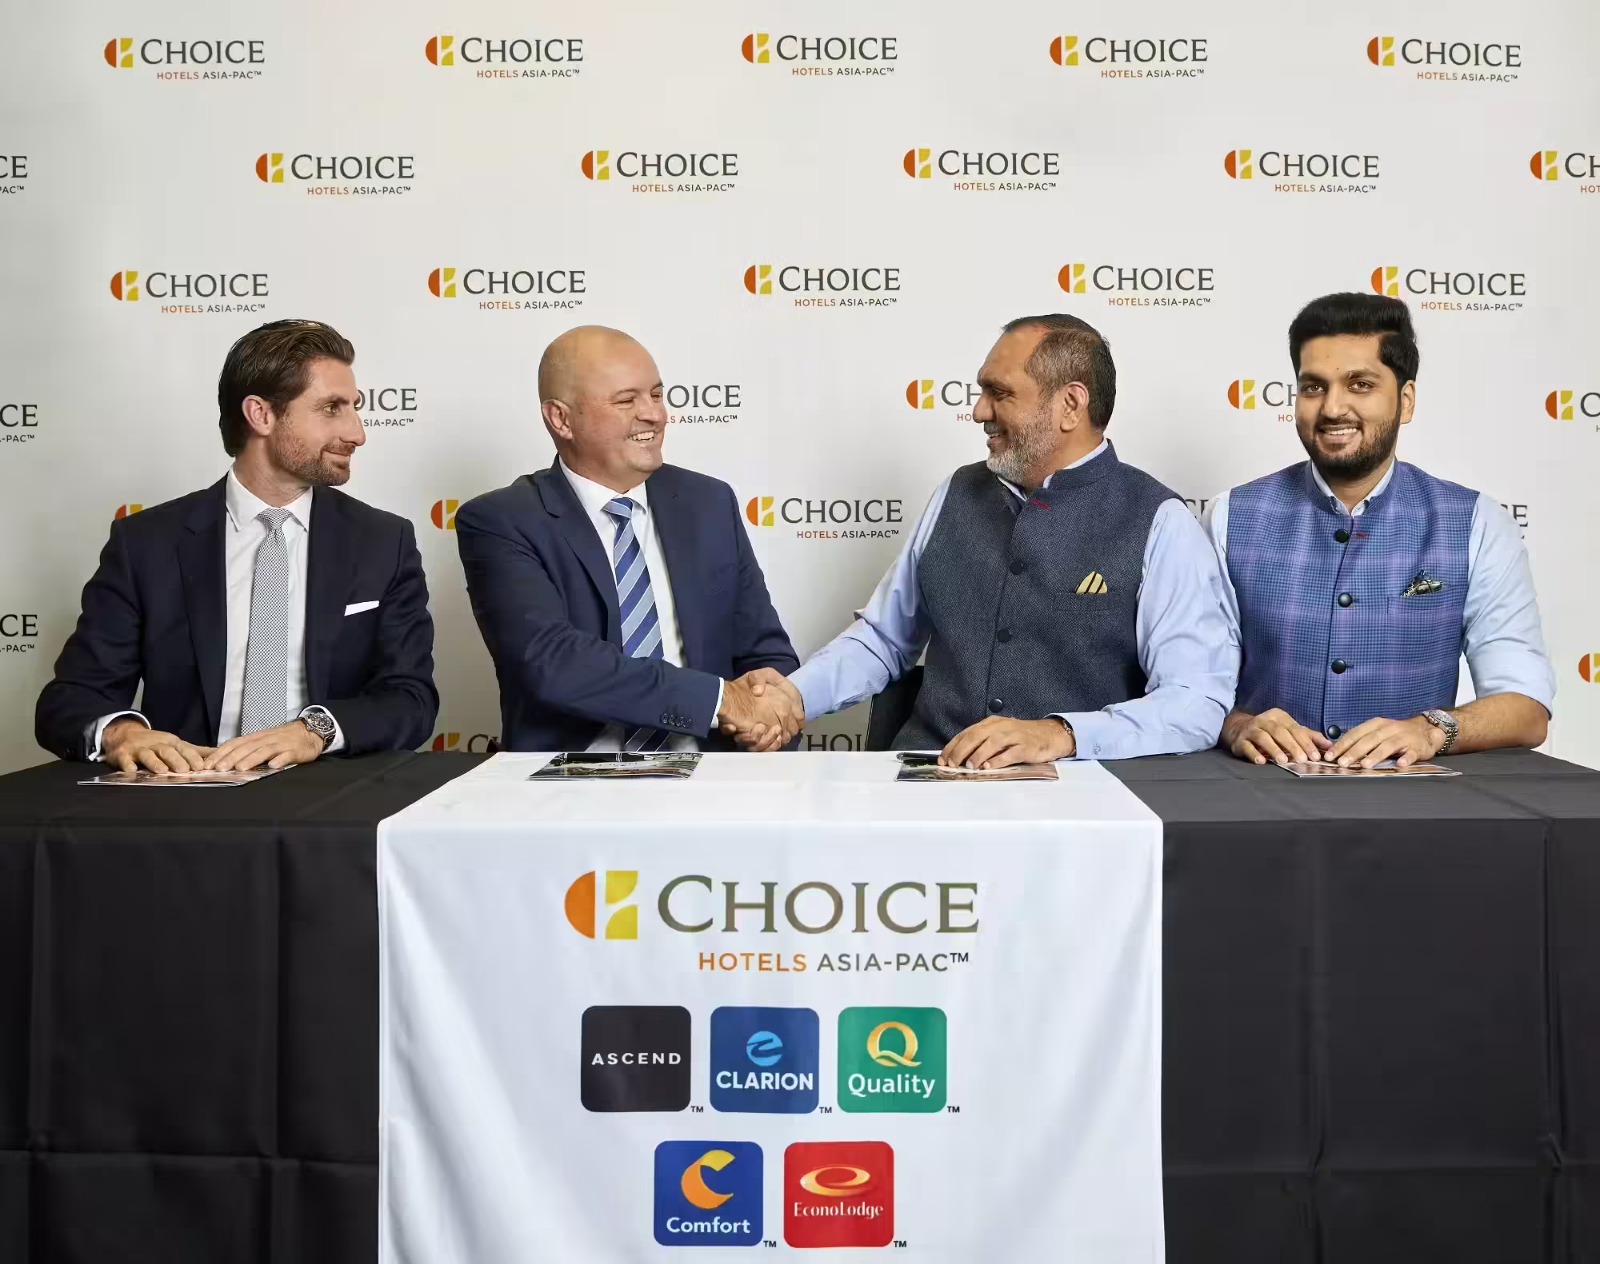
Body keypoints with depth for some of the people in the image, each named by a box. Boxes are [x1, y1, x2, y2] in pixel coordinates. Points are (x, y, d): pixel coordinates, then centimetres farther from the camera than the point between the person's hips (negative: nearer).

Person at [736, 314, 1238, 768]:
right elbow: (882, 636, 18)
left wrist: (1058, 735, -27)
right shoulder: (957, 495, 11)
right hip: (928, 774, 3)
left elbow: (1200, 701, -13)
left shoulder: (1160, 525, -4)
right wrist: (798, 695, 0)